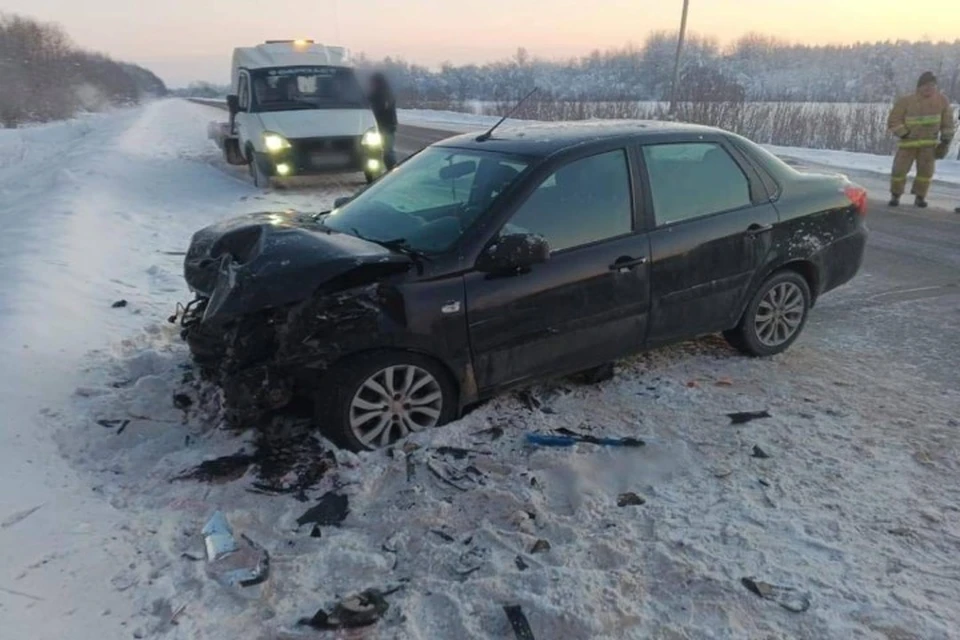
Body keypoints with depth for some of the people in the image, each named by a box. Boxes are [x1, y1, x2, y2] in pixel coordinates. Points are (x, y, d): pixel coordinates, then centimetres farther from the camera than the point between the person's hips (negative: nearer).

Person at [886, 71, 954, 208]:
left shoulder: (942, 100, -3)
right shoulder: (906, 102, -12)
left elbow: (947, 121, 5)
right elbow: (893, 121, -9)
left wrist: (946, 139, 4)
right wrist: (905, 134, -17)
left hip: (929, 143, 2)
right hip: (908, 142, -2)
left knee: (926, 170, 1)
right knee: (899, 169, -4)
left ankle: (920, 197, 14)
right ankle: (895, 195, 14)